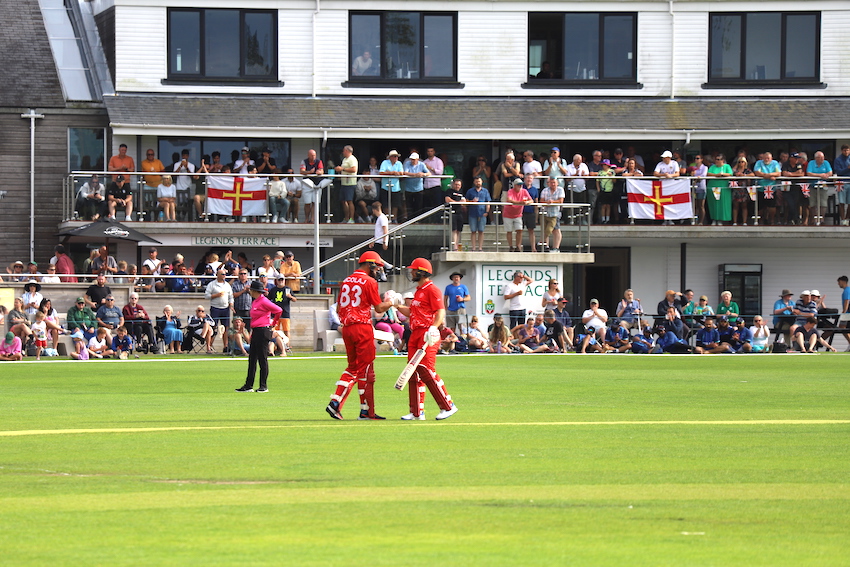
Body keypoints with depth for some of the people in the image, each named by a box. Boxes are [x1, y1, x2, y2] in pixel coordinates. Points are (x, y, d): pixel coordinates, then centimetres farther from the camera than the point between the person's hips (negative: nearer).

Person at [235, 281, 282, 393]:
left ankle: (264, 386, 1)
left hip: (263, 332, -10)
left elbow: (278, 310, -15)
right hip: (255, 332, 10)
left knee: (262, 359, -4)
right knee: (252, 359, 10)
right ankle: (248, 386, 13)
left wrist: (273, 324, -1)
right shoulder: (254, 302, 15)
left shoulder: (263, 302, -13)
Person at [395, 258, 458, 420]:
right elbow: (411, 312, 27)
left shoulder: (431, 289, -8)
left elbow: (441, 312, -17)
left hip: (427, 335, -10)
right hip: (415, 334, 10)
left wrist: (433, 328, -30)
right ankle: (417, 412, 11)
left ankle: (448, 406, -8)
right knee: (414, 373, 7)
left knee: (425, 370, -15)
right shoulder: (419, 290, 22)